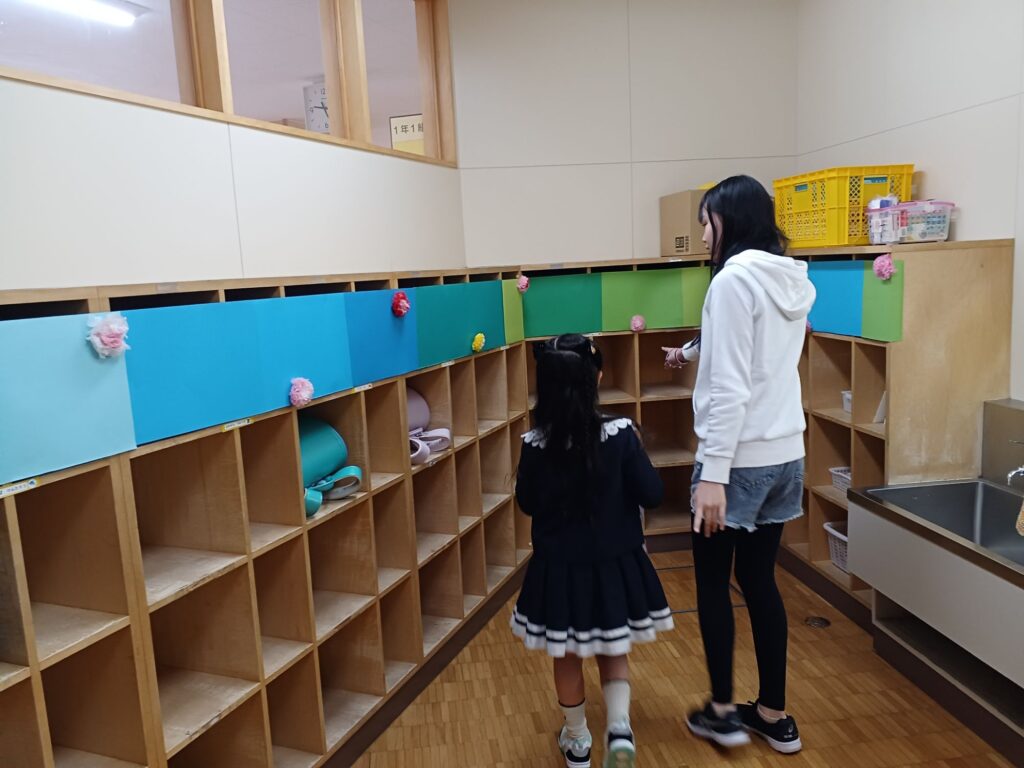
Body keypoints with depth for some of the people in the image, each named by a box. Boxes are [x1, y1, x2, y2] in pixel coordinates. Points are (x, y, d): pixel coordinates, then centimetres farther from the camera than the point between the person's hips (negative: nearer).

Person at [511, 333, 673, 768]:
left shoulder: (535, 445, -15)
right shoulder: (621, 435, -16)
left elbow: (527, 504, -1)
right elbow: (652, 495, -9)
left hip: (559, 569, 0)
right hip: (616, 565, 1)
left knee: (567, 658, 21)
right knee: (614, 652, 23)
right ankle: (620, 727, 6)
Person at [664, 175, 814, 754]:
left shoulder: (733, 279, -16)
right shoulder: (795, 280, 10)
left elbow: (730, 388, -22)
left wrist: (713, 473, -21)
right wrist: (694, 352, 45)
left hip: (740, 459, -8)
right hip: (785, 455, 8)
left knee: (713, 581, 10)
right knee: (760, 581, 17)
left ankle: (724, 712, 24)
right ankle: (774, 715, 28)